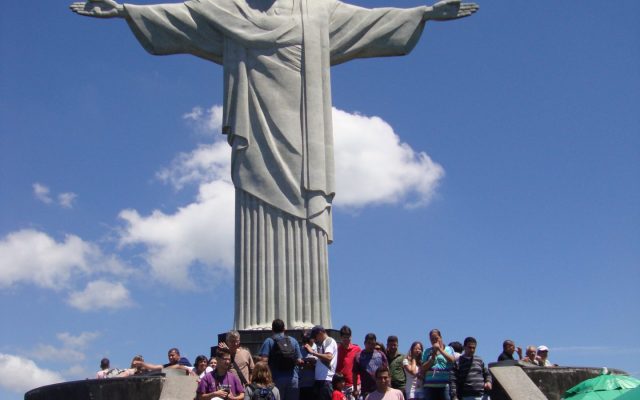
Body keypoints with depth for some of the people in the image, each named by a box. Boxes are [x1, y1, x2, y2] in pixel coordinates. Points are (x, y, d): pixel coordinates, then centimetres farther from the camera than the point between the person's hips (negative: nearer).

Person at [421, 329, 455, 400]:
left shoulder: (448, 349, 11)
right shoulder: (427, 352, 14)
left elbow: (452, 360, -10)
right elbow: (423, 369, 4)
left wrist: (440, 349, -11)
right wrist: (433, 356, -4)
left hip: (445, 385, -2)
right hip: (430, 385, 2)